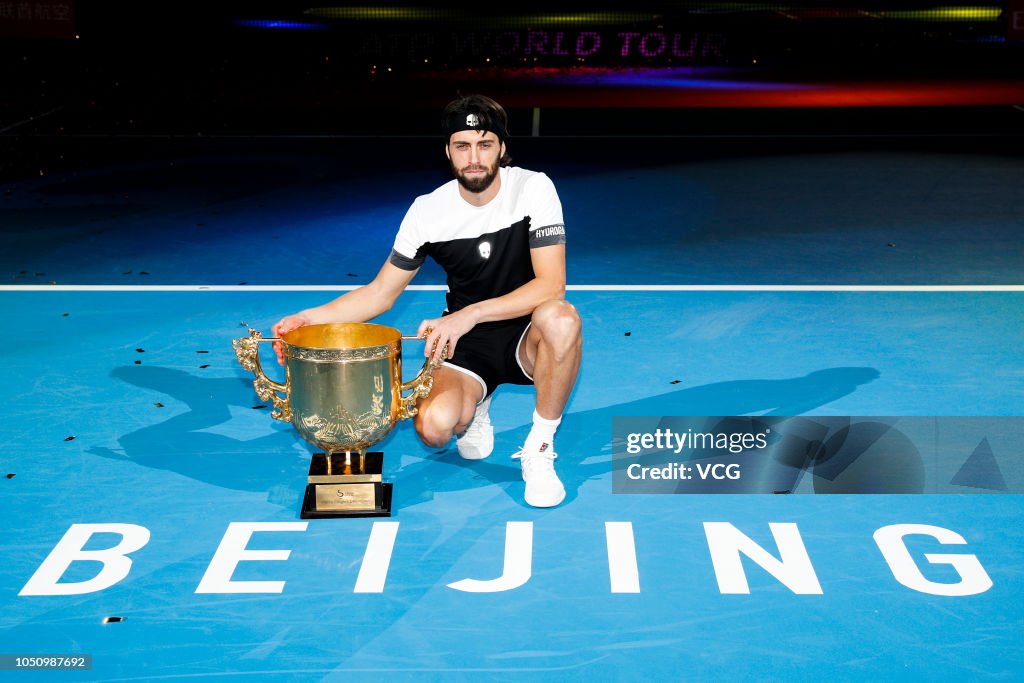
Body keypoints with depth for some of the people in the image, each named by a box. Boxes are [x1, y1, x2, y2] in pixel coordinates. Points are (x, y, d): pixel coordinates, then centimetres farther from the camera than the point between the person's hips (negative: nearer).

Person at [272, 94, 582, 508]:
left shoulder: (533, 189, -14)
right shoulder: (428, 211, -7)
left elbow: (551, 284, -24)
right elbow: (382, 292, 1)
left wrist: (470, 314, -35)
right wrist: (312, 317, -14)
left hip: (525, 335, -1)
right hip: (466, 344, 1)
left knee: (561, 318, -38)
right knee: (433, 427, -29)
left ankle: (539, 449, -15)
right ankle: (474, 405, 12)